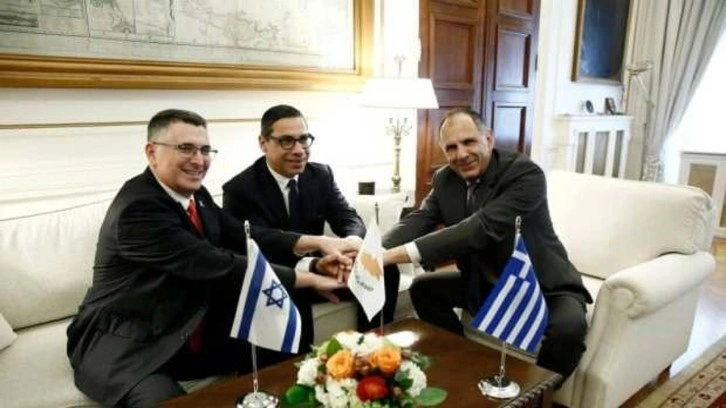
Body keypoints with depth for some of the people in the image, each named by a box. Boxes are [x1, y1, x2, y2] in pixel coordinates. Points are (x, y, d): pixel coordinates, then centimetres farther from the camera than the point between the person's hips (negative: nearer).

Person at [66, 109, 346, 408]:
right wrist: (307, 278, -26)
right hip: (126, 347, -7)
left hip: (191, 334, 8)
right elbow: (218, 265, -29)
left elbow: (244, 237, -2)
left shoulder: (195, 194, 0)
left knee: (275, 353, 0)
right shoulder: (138, 208, -25)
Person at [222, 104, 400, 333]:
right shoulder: (239, 189, -12)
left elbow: (349, 219, -6)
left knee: (384, 271, -13)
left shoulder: (321, 175, 2)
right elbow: (260, 240, -27)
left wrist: (352, 243, -32)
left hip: (317, 268, 5)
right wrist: (322, 242, -42)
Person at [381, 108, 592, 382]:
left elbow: (483, 228, -39)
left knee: (568, 327, -33)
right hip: (483, 284, 6)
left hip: (542, 285, -5)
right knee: (423, 288, -3)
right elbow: (418, 220, -14)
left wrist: (400, 253, -46)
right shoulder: (444, 179, -4)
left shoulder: (526, 174, -26)